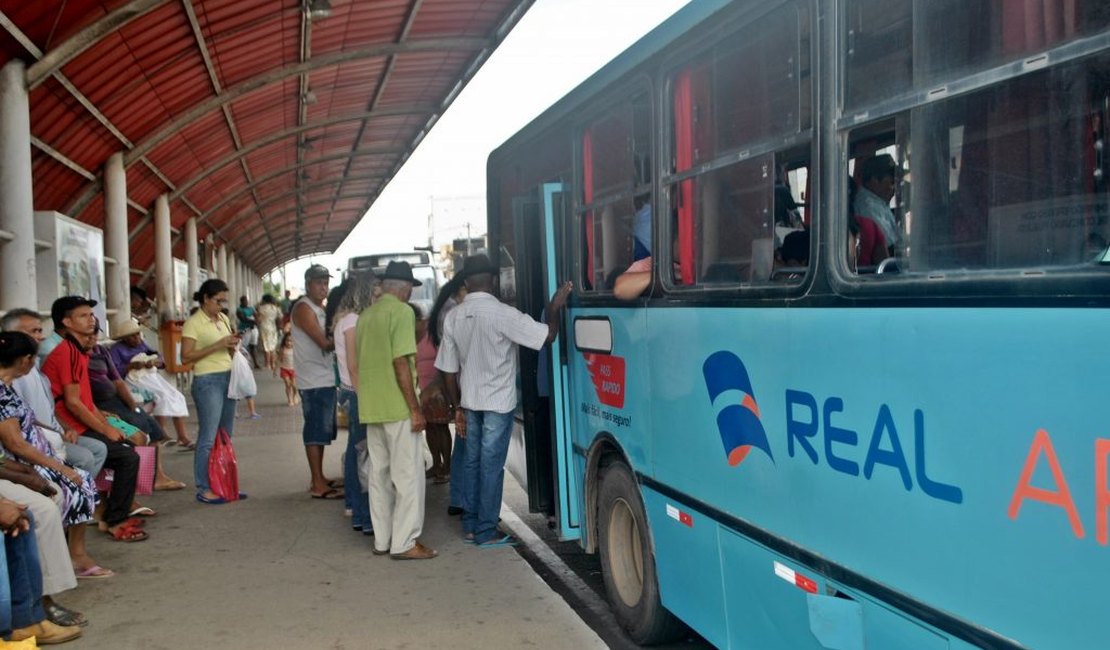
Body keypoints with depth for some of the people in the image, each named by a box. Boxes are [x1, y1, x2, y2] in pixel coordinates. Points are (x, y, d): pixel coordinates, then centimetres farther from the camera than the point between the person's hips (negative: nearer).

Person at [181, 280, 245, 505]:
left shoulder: (223, 319, 14)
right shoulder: (193, 323, -7)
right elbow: (186, 357, -13)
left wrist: (233, 344, 2)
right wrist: (217, 345, -17)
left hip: (228, 378, 7)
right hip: (207, 381, -7)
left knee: (226, 436, 10)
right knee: (208, 438, -6)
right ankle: (203, 489, 1)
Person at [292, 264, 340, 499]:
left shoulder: (320, 308, 17)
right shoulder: (303, 308, -12)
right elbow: (325, 343, -19)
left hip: (326, 378, 9)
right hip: (313, 381, -9)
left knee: (323, 430, 14)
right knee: (316, 431, -7)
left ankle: (320, 478, 23)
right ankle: (317, 485, -4)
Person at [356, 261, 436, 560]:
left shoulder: (365, 315, 14)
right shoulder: (401, 311, -10)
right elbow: (401, 362, -18)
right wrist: (415, 408, -15)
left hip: (370, 408, 8)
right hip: (397, 408, -8)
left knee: (379, 474, 12)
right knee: (408, 475, -1)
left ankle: (382, 539, 17)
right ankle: (405, 542, 0)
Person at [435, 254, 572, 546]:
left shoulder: (453, 317, 0)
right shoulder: (502, 314, -17)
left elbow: (450, 369, 4)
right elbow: (548, 335, -17)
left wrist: (457, 407, 12)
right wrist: (555, 308, -1)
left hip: (470, 402, 5)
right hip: (498, 402, -5)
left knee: (473, 462, 15)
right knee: (491, 465, 0)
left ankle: (470, 525, 22)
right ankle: (486, 531, 6)